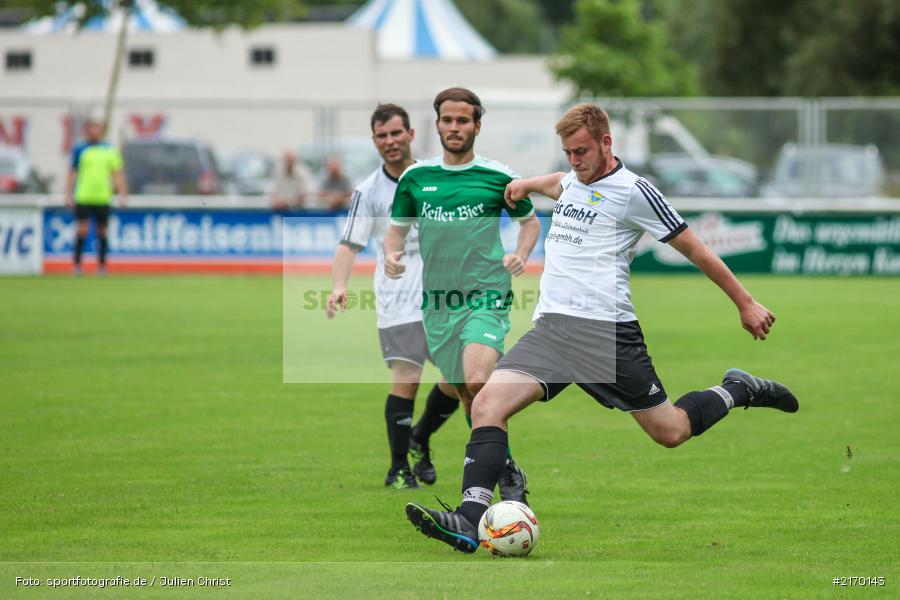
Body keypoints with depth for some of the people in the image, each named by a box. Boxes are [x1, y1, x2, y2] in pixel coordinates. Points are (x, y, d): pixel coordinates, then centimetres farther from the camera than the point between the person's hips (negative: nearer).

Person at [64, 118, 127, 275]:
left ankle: (102, 265, 17)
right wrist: (69, 195, -1)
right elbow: (72, 173, 5)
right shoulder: (80, 150, 3)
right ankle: (77, 263, -1)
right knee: (82, 230, -9)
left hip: (103, 197, 2)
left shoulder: (110, 150, 7)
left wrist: (123, 194, 3)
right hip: (83, 197, -2)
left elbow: (117, 173, 9)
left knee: (102, 231, 7)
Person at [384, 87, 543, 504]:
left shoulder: (497, 177, 1)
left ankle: (507, 469, -10)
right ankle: (495, 469, 25)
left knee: (478, 383, -24)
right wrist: (391, 255, -3)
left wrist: (521, 254, -3)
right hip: (437, 300, 4)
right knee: (464, 393, 9)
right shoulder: (416, 177, 8)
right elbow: (397, 227, 18)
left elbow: (530, 221, 15)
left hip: (486, 296, -4)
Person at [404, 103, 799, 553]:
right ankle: (470, 519, -28)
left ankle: (738, 391, 30)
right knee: (488, 403, -18)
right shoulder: (573, 180, 16)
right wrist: (527, 184, 56)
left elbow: (694, 249, 1)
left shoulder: (632, 191, -5)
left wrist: (745, 304, 4)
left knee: (670, 432, 0)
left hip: (605, 329, -6)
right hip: (550, 326, 6)